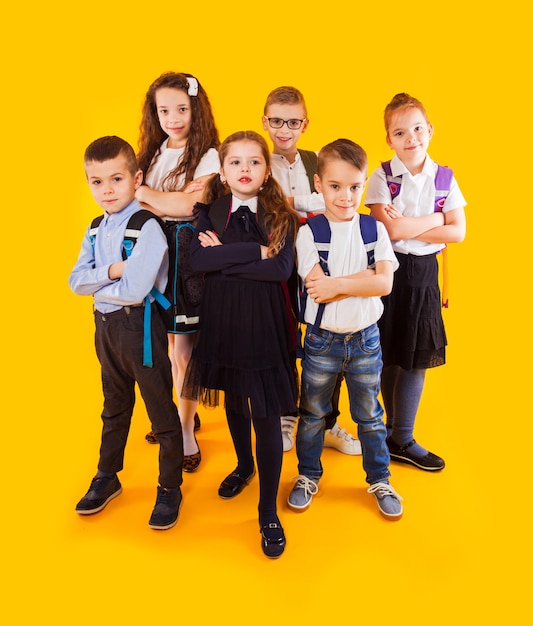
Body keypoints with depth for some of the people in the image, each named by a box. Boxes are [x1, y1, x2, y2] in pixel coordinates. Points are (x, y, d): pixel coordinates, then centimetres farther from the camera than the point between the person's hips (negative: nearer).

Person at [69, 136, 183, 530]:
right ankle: (107, 478, 43)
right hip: (106, 326, 8)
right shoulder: (96, 230, 6)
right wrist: (110, 272, -19)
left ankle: (170, 489, 24)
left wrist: (95, 285, -10)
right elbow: (75, 282, -2)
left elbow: (134, 290, -26)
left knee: (161, 409, 6)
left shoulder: (147, 229, -17)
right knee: (115, 408, 23)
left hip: (141, 325, -7)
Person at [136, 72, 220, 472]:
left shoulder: (207, 155, -4)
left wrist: (144, 192, -5)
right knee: (163, 340, 9)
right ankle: (184, 414, 30)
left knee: (183, 349, -2)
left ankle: (186, 435, 13)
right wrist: (172, 201, -9)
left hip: (189, 254, -5)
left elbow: (189, 205, -15)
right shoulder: (153, 152, 14)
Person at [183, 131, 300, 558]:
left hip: (264, 324, -3)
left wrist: (224, 257, -16)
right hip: (222, 320, 4)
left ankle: (269, 511, 17)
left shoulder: (281, 216, -5)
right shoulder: (211, 212, 2)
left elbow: (282, 269, -20)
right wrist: (255, 251, -21)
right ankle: (244, 466, 48)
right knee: (234, 402, 21)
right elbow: (196, 259, -15)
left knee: (266, 415, 0)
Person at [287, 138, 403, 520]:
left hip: (365, 338, 1)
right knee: (312, 414, 14)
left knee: (369, 415, 15)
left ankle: (379, 479, 35)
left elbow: (385, 283, -13)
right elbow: (318, 287, -17)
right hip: (321, 340, -1)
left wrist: (337, 283, -20)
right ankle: (308, 477, 35)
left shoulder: (375, 229, -1)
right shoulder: (308, 232, -7)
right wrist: (365, 277, -17)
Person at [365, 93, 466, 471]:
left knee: (417, 357, 6)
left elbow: (458, 232, -5)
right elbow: (391, 230, -18)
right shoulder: (382, 177, -5)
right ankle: (390, 429, 28)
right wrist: (435, 218, -9)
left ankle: (401, 439, 22)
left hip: (424, 272, 3)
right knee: (387, 356, 6)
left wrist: (408, 227, -13)